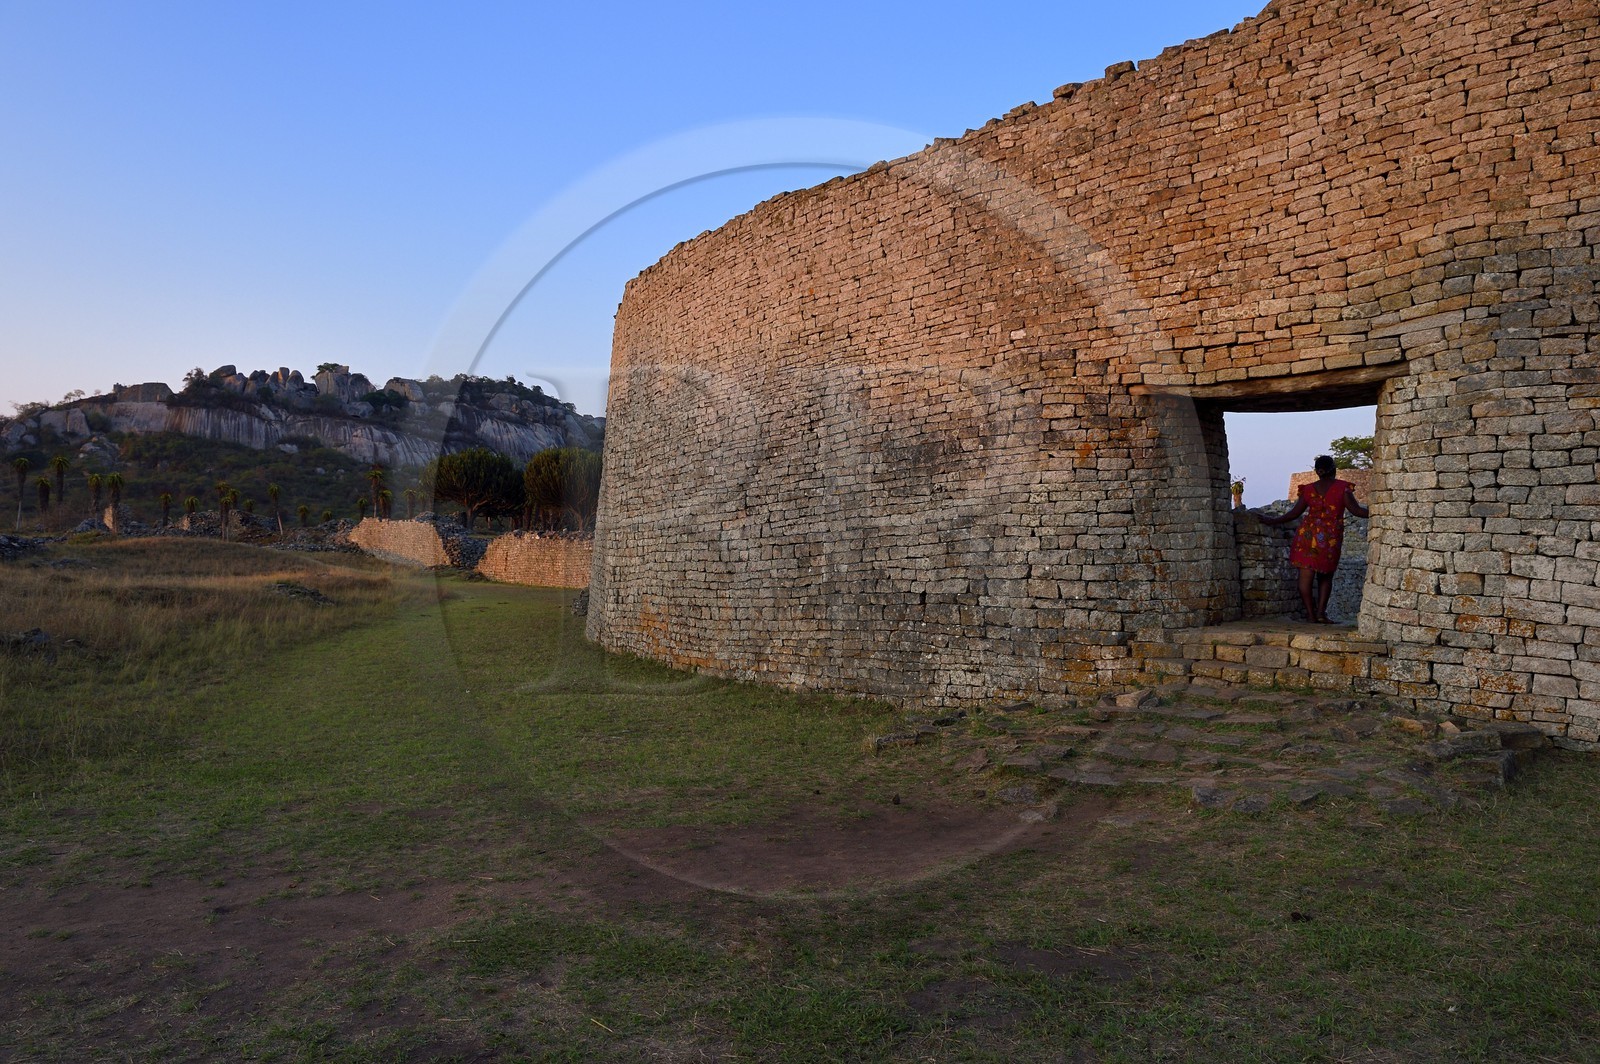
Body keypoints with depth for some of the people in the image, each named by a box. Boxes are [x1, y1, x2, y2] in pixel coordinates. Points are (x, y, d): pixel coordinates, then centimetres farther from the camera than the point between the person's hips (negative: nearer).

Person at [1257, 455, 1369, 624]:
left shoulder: (1308, 489, 5)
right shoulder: (1342, 487, -2)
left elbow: (1294, 513, 7)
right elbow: (1356, 510, -5)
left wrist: (1273, 521, 18)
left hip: (1308, 534, 1)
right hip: (1331, 538, -1)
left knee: (1306, 576, 3)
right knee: (1325, 577, 15)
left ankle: (1311, 615, 2)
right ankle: (1321, 612, 6)